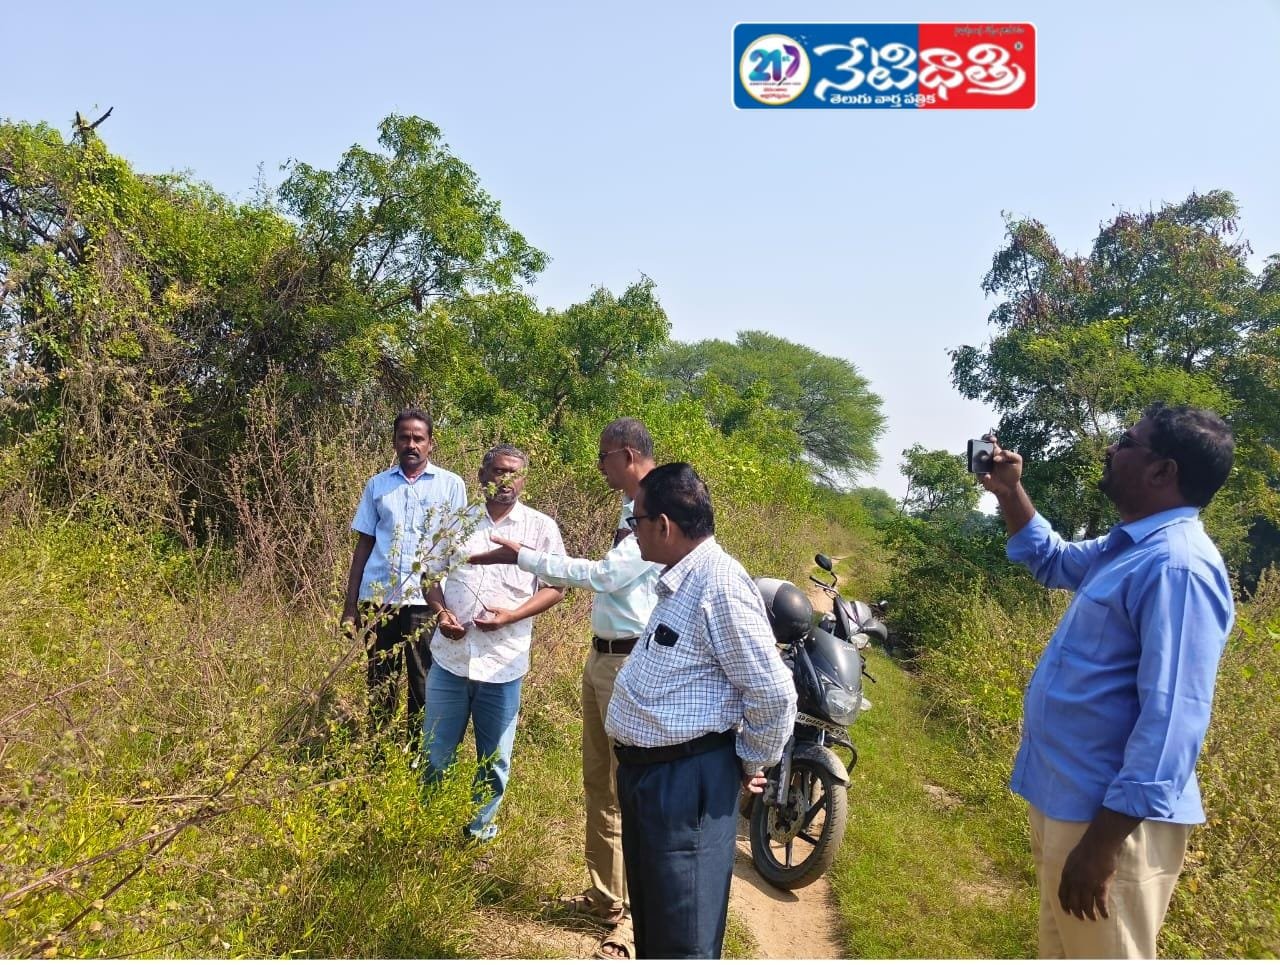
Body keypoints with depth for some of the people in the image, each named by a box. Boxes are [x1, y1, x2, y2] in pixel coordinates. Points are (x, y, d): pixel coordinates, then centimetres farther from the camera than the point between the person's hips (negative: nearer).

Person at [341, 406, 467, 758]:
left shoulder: (451, 485, 4)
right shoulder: (377, 485, 11)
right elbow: (363, 545, 12)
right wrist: (350, 604, 7)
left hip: (427, 600, -2)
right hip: (378, 598, 2)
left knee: (425, 687, 4)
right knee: (380, 684, 10)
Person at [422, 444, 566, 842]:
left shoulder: (541, 527, -2)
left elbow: (555, 587, -3)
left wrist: (512, 616, -18)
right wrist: (440, 612, -8)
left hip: (503, 663, -2)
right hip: (449, 657, 2)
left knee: (494, 758, 12)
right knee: (435, 753, 13)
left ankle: (479, 829, 33)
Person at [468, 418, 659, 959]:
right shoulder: (631, 509, 13)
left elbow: (602, 575, -23)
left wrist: (521, 557, -18)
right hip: (601, 656, 10)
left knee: (629, 793, -1)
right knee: (598, 785, 19)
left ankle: (636, 920, 12)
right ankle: (603, 896, 34)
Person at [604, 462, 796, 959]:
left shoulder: (720, 584, -22)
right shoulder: (679, 579, 9)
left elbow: (774, 693, -20)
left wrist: (752, 765, -8)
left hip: (687, 781, -10)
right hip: (645, 770, 10)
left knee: (683, 937, 3)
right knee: (649, 915, 24)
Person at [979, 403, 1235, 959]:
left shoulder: (1176, 565, -23)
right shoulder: (1128, 547, 9)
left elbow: (1172, 721, -28)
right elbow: (1049, 559, 31)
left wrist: (1101, 843, -27)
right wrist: (1009, 492, 17)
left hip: (1113, 817, -10)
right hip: (1066, 801, 10)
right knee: (1062, 948, 24)